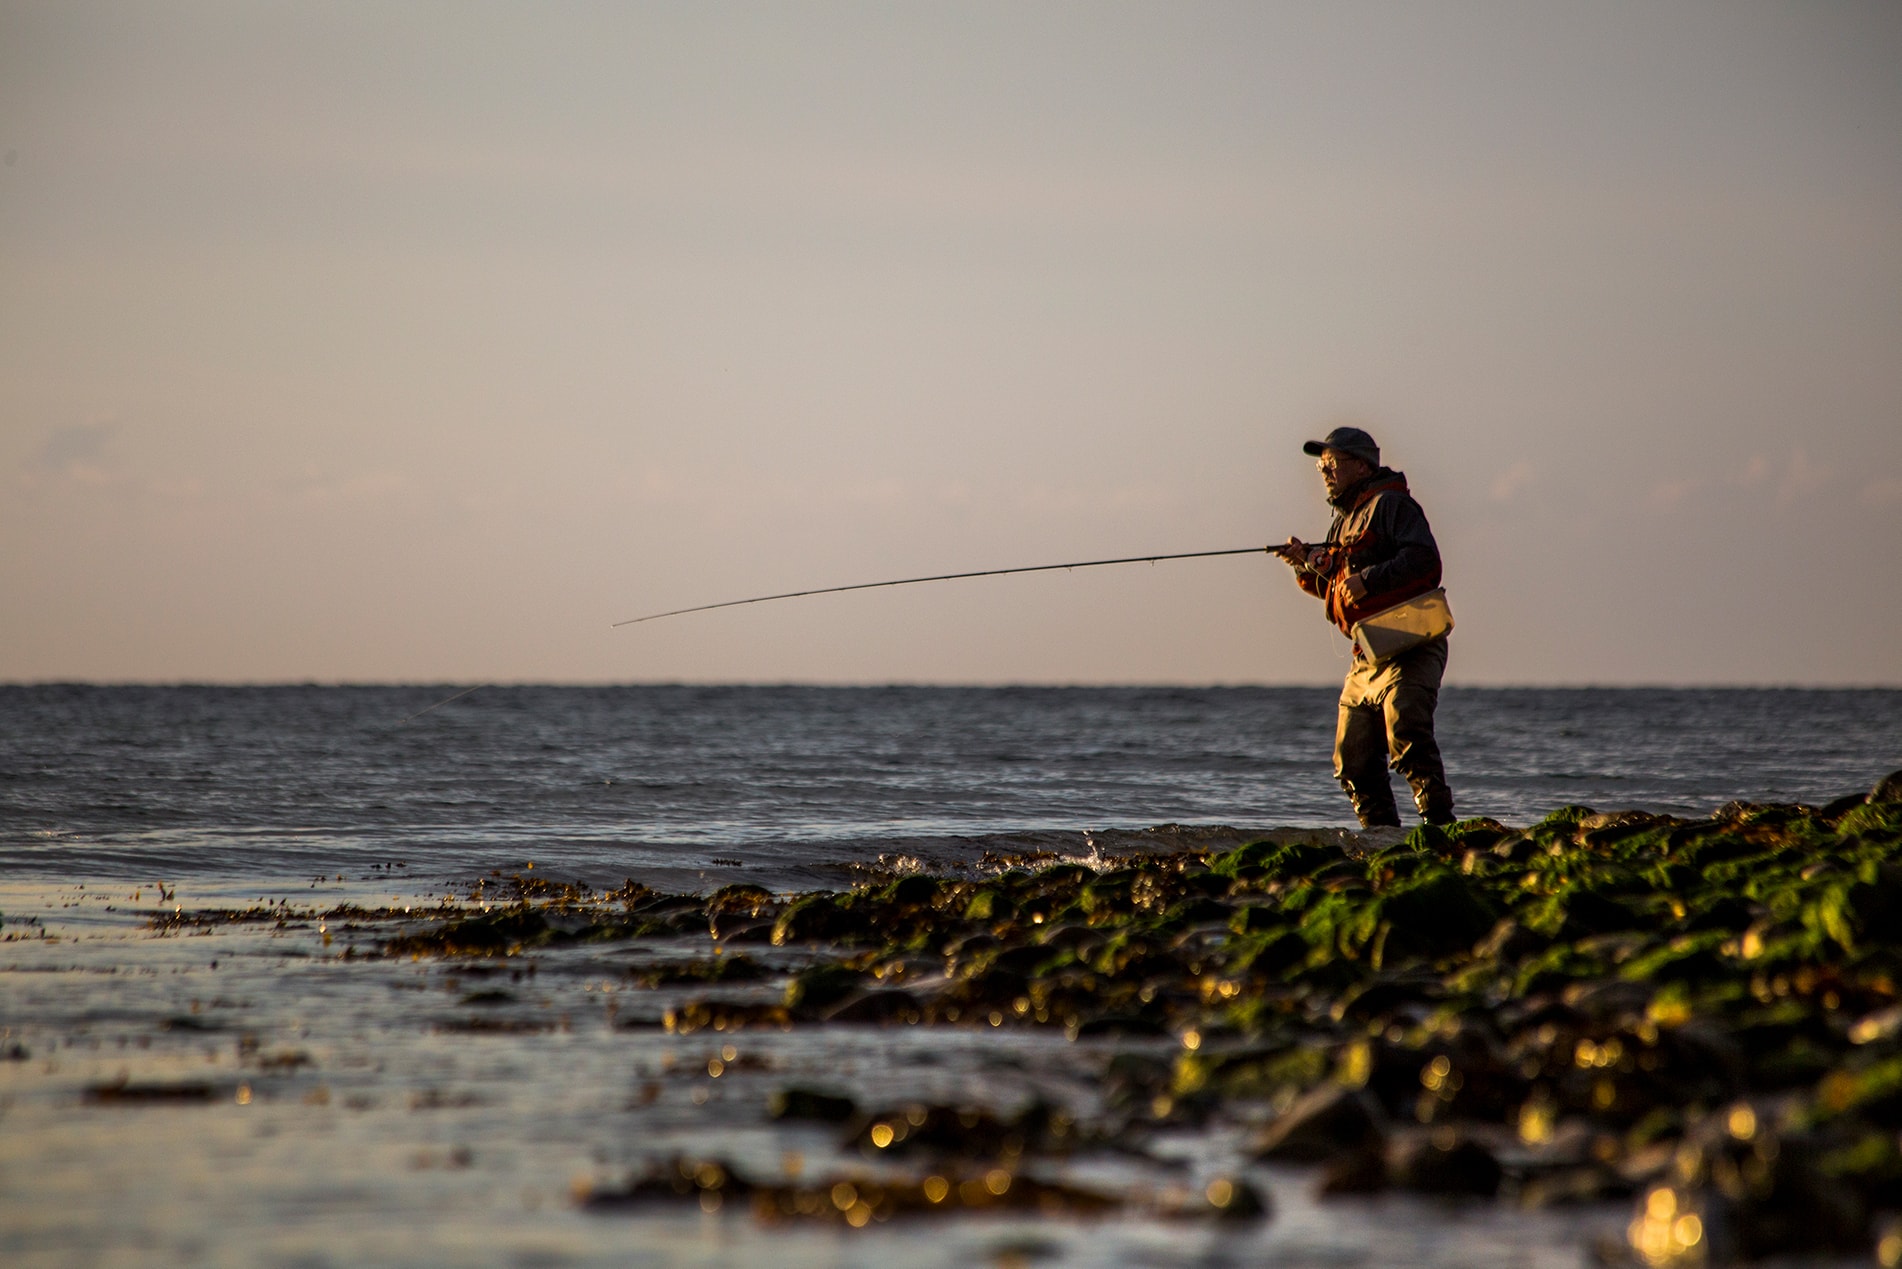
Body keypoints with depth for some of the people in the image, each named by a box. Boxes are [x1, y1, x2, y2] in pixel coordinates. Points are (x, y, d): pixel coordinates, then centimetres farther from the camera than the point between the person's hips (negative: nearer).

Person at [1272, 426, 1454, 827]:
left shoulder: (1391, 505, -5)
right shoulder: (1343, 521, 24)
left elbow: (1424, 559, -19)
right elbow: (1333, 589, 27)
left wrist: (1368, 579, -23)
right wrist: (1306, 563, 8)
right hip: (1368, 655, 10)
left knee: (1406, 735, -24)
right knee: (1352, 759, 6)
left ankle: (1440, 822, -25)